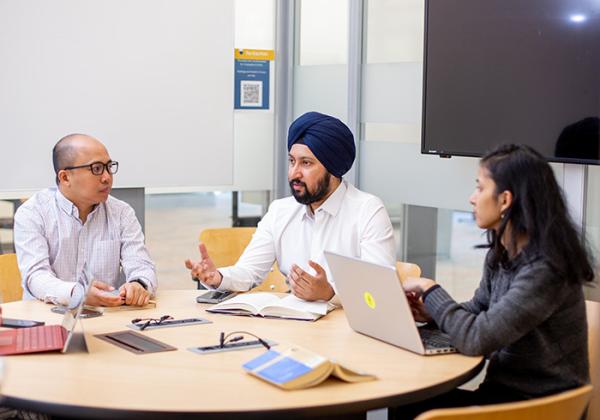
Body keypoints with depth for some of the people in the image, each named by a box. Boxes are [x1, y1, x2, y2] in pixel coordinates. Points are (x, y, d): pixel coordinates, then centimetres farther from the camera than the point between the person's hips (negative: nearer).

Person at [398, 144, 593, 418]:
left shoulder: (545, 269, -23)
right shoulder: (500, 254, 3)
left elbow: (476, 339, -26)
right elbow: (478, 311, 19)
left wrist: (430, 290, -13)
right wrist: (433, 312, -1)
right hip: (503, 387, 7)